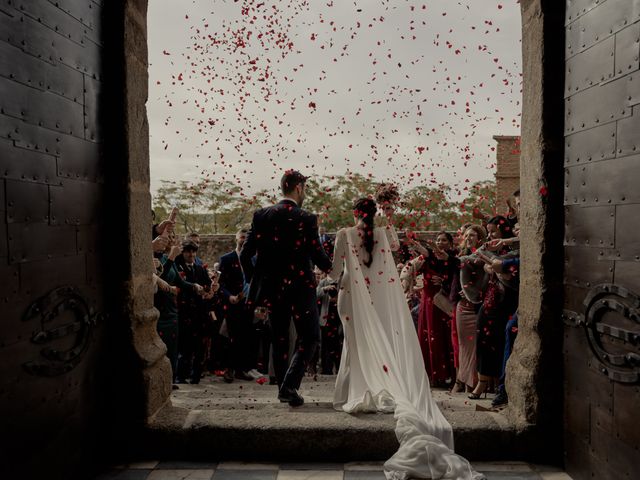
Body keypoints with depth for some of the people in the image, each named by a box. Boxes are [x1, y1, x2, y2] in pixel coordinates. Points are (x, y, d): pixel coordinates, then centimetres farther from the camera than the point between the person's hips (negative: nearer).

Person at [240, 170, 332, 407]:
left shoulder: (262, 215, -1)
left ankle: (283, 388, 26)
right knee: (309, 338, 9)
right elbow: (318, 255, -9)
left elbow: (245, 255, -1)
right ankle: (289, 385, -4)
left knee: (279, 340, 17)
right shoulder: (306, 219, -12)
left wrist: (252, 281, 13)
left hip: (272, 288, 4)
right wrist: (330, 266, 14)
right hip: (300, 287, -4)